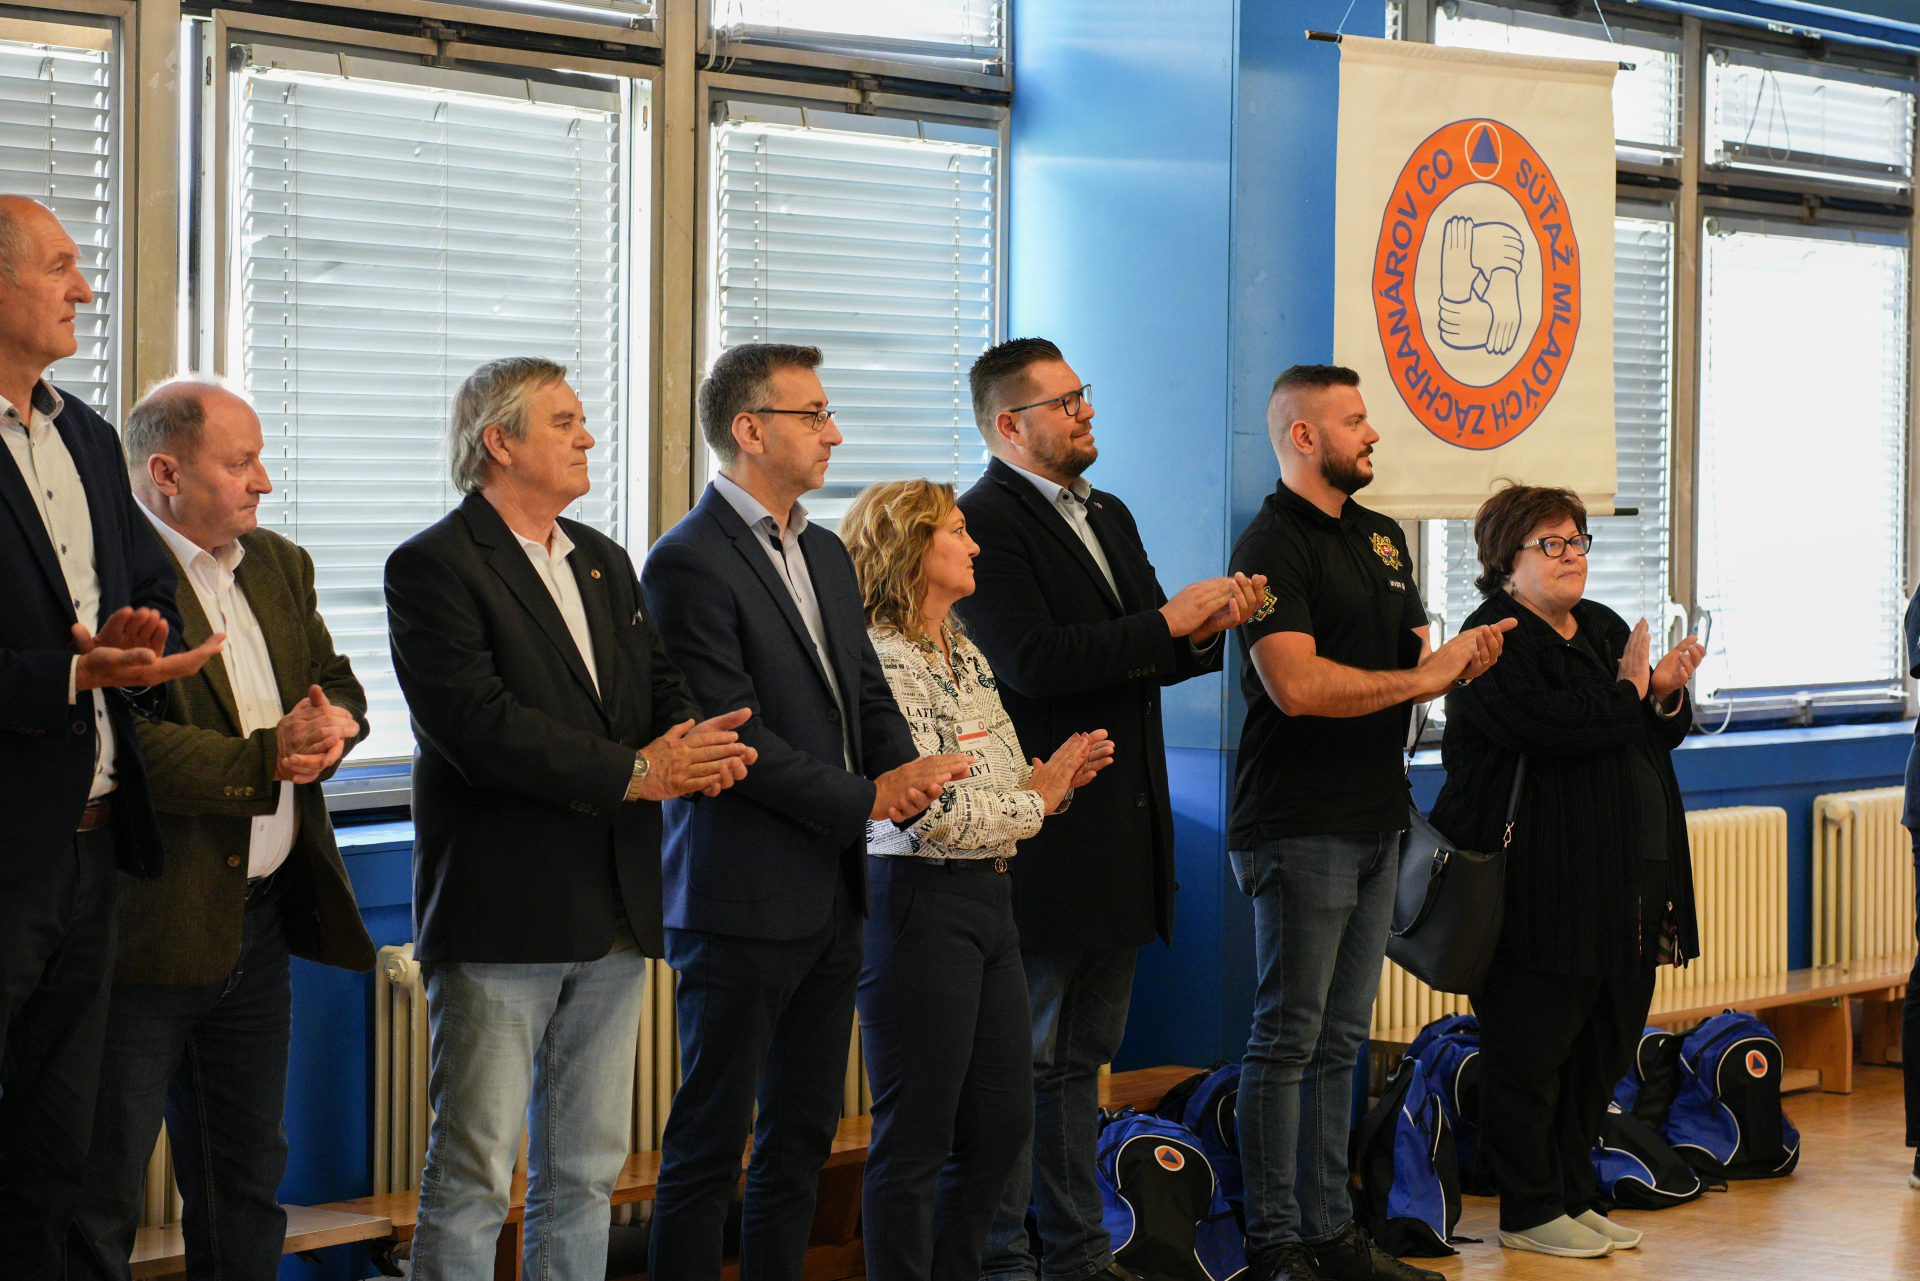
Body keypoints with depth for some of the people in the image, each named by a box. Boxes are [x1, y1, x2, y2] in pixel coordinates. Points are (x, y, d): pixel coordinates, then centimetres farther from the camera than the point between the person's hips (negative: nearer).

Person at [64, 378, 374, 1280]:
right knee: (101, 1194, 1)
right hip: (147, 927, -8)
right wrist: (264, 759, -21)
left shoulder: (279, 565, 13)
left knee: (246, 1180, 18)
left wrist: (331, 723, -7)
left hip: (260, 917, 8)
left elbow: (336, 683, 16)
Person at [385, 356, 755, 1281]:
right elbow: (478, 726, -18)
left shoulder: (604, 562, 18)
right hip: (501, 918, -7)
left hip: (614, 917, 8)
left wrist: (698, 742, -12)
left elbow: (659, 685, 13)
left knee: (587, 1171, 12)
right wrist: (635, 773, -17)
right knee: (472, 1175, -4)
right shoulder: (434, 566, -7)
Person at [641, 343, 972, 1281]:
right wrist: (866, 799, -14)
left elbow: (869, 694, 16)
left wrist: (909, 771, -5)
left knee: (803, 1133, 14)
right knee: (711, 1139, -1)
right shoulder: (689, 563, -13)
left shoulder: (825, 554, 15)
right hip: (741, 900, -8)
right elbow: (734, 738, -18)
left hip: (833, 892, 9)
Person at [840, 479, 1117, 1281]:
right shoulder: (883, 661, -13)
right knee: (915, 1137, 0)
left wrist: (1058, 771, -2)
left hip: (988, 897, 9)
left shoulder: (966, 656, 16)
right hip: (921, 903, -9)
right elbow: (930, 813, -20)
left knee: (1003, 1123, 14)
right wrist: (1037, 800, -7)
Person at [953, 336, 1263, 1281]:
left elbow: (1148, 661, 18)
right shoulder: (983, 522, -11)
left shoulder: (1110, 517, 17)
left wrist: (1204, 631, -4)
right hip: (1042, 838, -9)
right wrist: (1166, 621, -17)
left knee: (1083, 1057, 15)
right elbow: (1033, 661, -22)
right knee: (1019, 1060, -1)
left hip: (1119, 837, 9)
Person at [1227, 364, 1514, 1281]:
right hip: (1299, 825, -8)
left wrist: (1461, 659, -2)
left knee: (1340, 1040, 12)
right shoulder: (1273, 545, -11)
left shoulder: (1381, 536, 17)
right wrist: (1422, 678, -14)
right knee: (1287, 1040, -3)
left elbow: (1411, 661, 21)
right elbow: (1297, 684, -22)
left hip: (1374, 821, 8)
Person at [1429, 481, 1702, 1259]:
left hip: (1624, 886, 8)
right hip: (1540, 889, -8)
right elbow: (1545, 727, -23)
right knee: (1529, 1051, -3)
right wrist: (1627, 692, -10)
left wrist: (1668, 695, 1)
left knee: (1606, 1044, 11)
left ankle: (1574, 1195, 22)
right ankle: (1530, 1210, 8)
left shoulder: (1605, 629, 18)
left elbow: (1656, 740, 22)